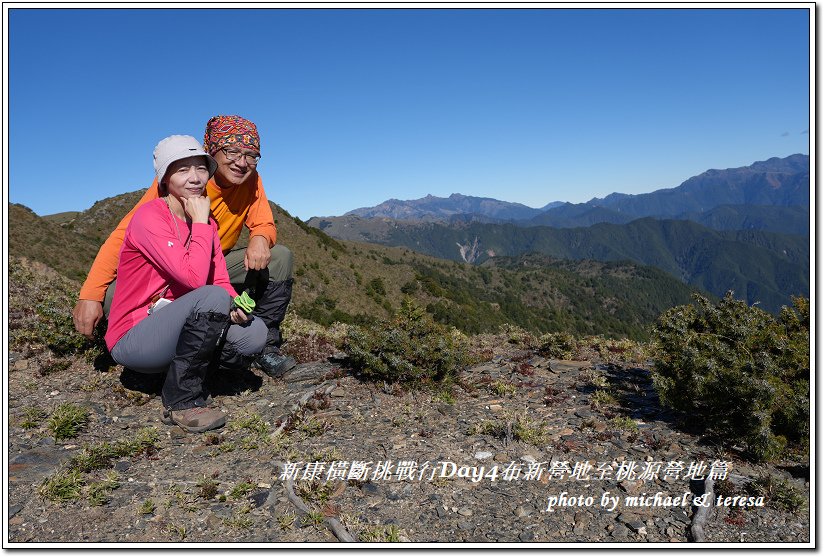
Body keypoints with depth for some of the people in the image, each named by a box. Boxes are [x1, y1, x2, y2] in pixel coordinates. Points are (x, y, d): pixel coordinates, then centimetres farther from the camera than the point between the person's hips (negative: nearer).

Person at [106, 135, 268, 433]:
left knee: (254, 333, -12)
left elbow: (222, 281, 0)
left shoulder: (207, 221, 6)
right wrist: (200, 222, -19)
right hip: (133, 340, -7)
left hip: (174, 327, 7)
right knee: (212, 298, -32)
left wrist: (235, 304, -22)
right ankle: (181, 401, -17)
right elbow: (195, 278, -30)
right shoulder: (149, 216, -18)